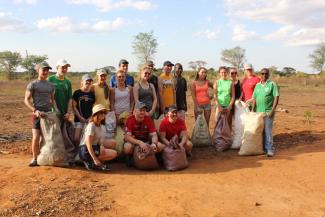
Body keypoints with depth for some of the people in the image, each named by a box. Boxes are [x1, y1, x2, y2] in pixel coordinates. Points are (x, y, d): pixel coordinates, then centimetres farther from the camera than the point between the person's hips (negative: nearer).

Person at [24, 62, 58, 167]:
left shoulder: (51, 85, 14)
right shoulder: (32, 84, 0)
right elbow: (27, 100, -4)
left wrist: (56, 109, 2)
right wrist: (35, 110, -17)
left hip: (49, 114, 4)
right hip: (37, 114, -4)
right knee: (36, 138, -8)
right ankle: (35, 158, 6)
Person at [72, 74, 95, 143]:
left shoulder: (92, 94, 11)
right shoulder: (77, 93, 1)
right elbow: (74, 107, -2)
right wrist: (80, 117, -8)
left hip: (89, 120, 3)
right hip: (79, 119, -3)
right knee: (76, 138, -10)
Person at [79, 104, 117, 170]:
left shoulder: (99, 125, 9)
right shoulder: (91, 126, -19)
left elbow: (100, 138, 6)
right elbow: (88, 145, -22)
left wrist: (101, 146, -16)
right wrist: (95, 160, -23)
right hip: (86, 151, -9)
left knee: (113, 142, 7)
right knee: (114, 154, -13)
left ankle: (101, 161, 4)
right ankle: (90, 162, -6)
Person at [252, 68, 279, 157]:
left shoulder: (272, 84, -3)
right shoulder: (257, 85, 12)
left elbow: (276, 97, -9)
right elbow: (254, 98, 14)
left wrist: (272, 110, -15)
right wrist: (253, 110, 7)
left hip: (268, 112, -5)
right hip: (258, 112, 5)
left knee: (268, 131, -6)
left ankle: (270, 149, 1)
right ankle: (263, 147, 20)